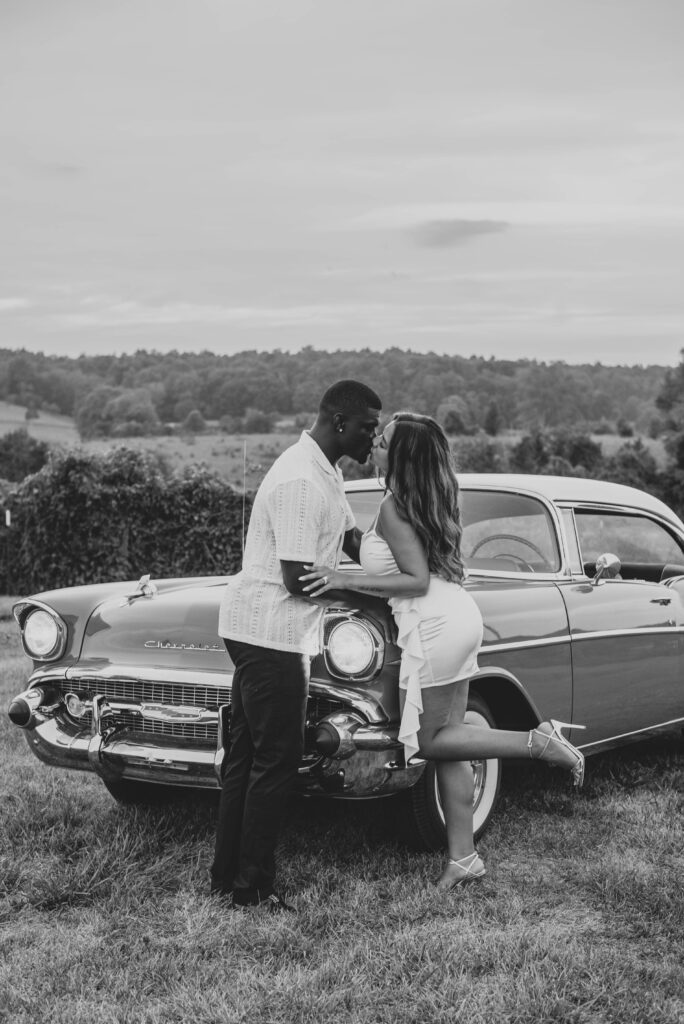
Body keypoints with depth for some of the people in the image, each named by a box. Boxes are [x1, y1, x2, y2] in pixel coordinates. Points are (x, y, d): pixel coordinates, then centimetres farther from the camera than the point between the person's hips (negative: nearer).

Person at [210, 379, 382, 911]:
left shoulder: (324, 473, 12)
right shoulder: (302, 483, -21)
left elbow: (353, 541, 20)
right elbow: (299, 580, -21)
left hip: (253, 628, 10)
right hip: (270, 632, -10)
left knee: (246, 755, 14)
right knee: (276, 760, -4)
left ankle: (228, 875, 21)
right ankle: (253, 887, 4)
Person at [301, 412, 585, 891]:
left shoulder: (395, 508, -14)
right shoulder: (435, 497, 12)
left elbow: (417, 581, -18)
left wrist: (349, 579, -18)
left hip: (433, 630, -9)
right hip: (461, 616, 9)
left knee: (427, 741, 4)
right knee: (446, 738, 11)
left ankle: (537, 741, -4)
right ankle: (463, 857, 14)